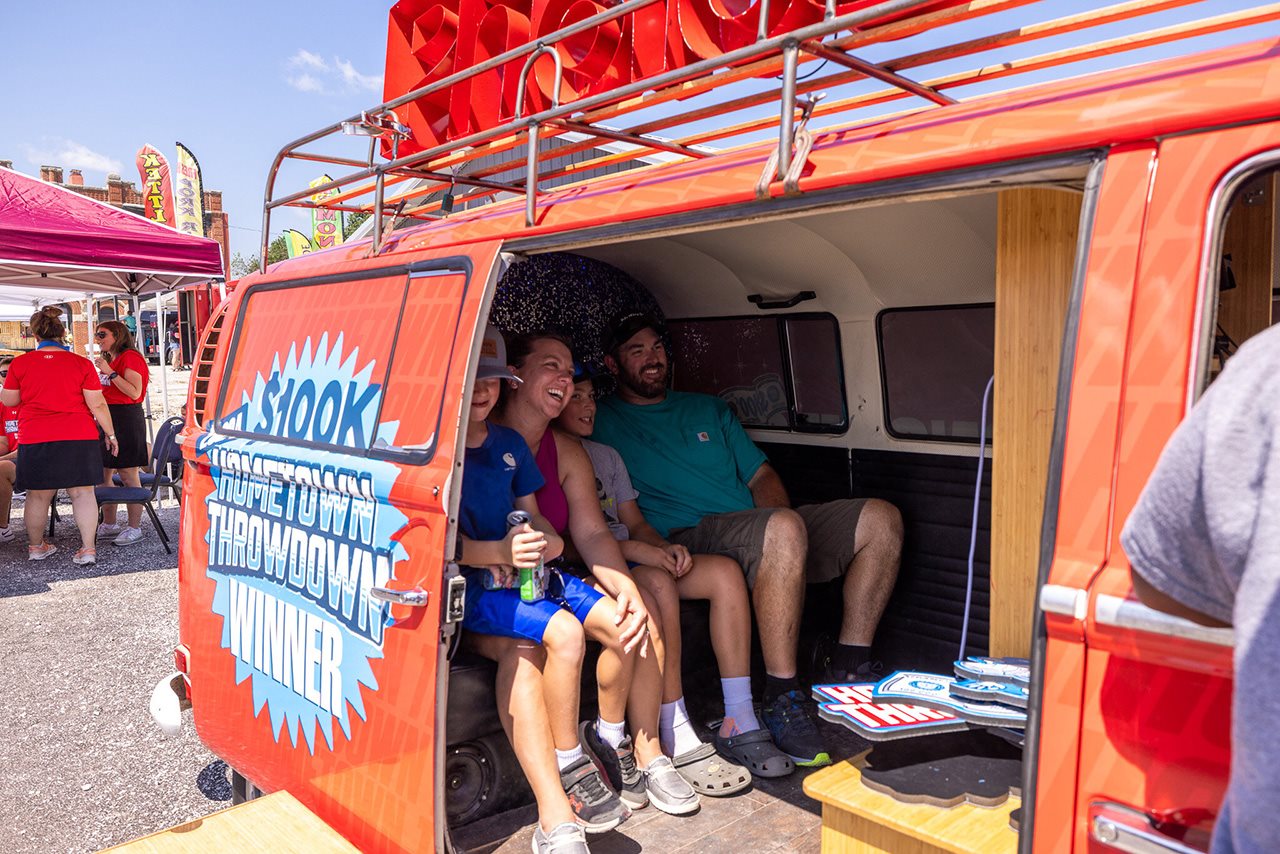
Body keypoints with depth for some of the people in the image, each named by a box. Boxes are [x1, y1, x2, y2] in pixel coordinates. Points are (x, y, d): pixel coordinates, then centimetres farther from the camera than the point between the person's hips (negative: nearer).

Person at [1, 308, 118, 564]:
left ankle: (36, 546, 27)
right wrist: (109, 433, 5)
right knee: (83, 492, 3)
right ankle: (88, 548, 1)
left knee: (38, 495, 13)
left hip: (36, 439, 1)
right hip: (78, 437, -1)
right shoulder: (82, 364, -4)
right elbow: (97, 404, -5)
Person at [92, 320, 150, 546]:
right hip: (107, 417, 10)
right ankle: (109, 525, 19)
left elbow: (134, 392, -20)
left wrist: (110, 372, -21)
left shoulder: (130, 357, -10)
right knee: (103, 474, 10)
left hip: (126, 418, -10)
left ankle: (134, 528, -1)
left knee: (128, 475, -6)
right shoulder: (108, 359, 19)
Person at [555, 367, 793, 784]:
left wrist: (664, 547, -4)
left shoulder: (606, 455, 24)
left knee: (725, 571, -16)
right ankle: (676, 742, -30)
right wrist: (630, 549, -21)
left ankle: (738, 725, -17)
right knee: (658, 584, -36)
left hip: (633, 558, 8)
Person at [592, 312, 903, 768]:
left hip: (765, 532, 7)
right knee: (784, 527, -37)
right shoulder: (602, 422, 7)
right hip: (688, 545, -7)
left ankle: (848, 665, 0)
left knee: (881, 519, -5)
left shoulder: (709, 409, 26)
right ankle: (782, 699, -28)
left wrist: (776, 517, -1)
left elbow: (761, 475, 21)